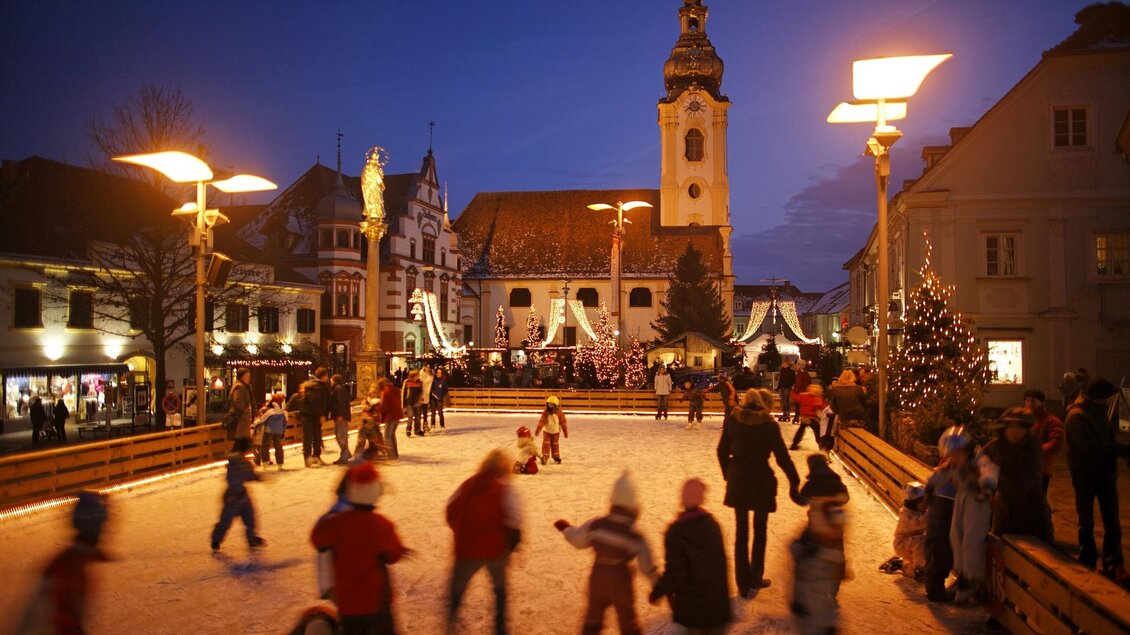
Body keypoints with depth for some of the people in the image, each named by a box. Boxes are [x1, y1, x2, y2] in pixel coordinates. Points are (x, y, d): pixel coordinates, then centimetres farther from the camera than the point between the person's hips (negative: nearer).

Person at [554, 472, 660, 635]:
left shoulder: (596, 525, -12)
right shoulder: (635, 537, -19)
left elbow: (578, 539, 5)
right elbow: (648, 567, -15)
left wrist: (566, 528, 24)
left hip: (598, 578, 3)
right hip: (620, 582, -3)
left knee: (593, 620, 18)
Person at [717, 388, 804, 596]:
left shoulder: (732, 419, -3)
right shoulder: (769, 425, -13)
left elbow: (722, 451, 2)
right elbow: (782, 457, -10)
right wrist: (794, 481, 0)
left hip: (738, 481, 3)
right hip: (761, 481, -3)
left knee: (741, 532, 13)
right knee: (760, 531, 17)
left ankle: (743, 584, 17)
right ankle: (755, 580, 26)